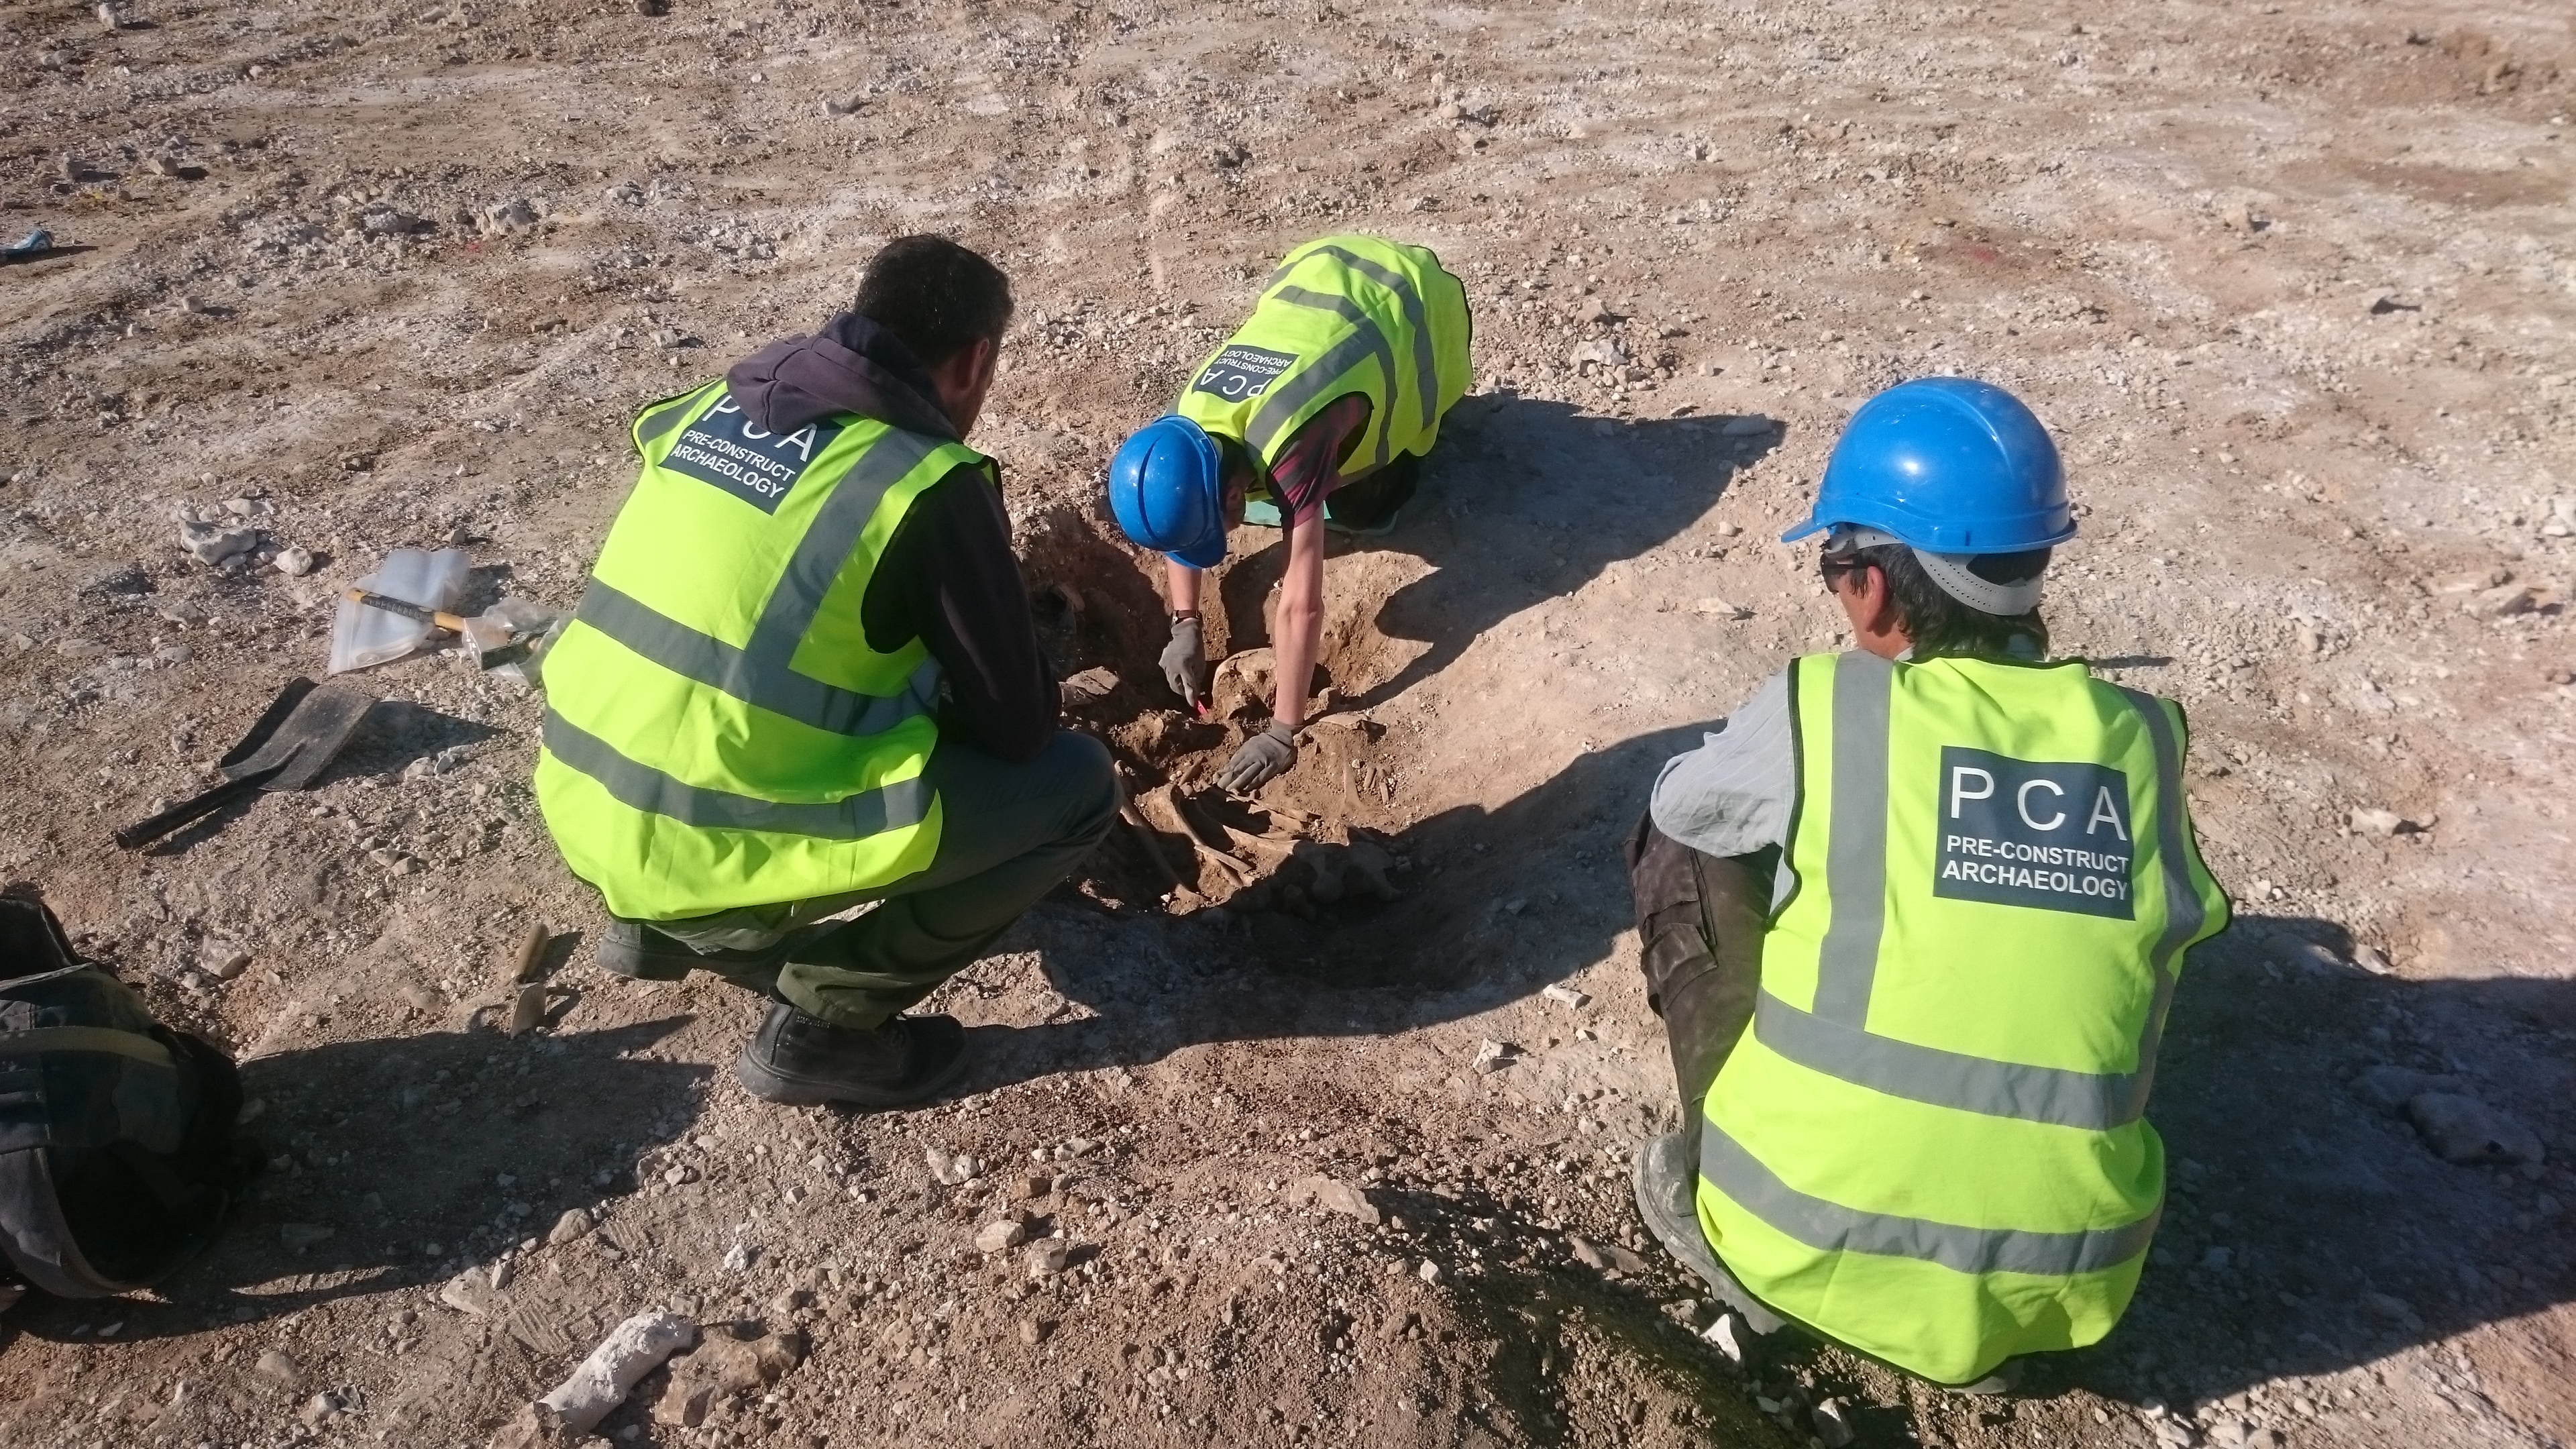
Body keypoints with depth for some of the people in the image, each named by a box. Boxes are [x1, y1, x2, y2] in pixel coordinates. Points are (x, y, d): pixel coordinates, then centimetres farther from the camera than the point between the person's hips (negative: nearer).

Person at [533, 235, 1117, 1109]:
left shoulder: (720, 405, 9)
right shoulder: (930, 484, -12)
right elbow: (1017, 724, -7)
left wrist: (913, 691, 28)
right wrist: (938, 701, 18)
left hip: (582, 810, 8)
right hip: (709, 850, -8)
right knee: (1077, 784, 0)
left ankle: (664, 924, 25)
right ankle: (823, 1021, 4)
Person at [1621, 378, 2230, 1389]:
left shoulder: (1818, 708, -12)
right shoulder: (2142, 744, -2)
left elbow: (1675, 810, 8)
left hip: (1808, 1243, -3)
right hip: (2058, 1284, 4)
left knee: (1682, 854, 9)